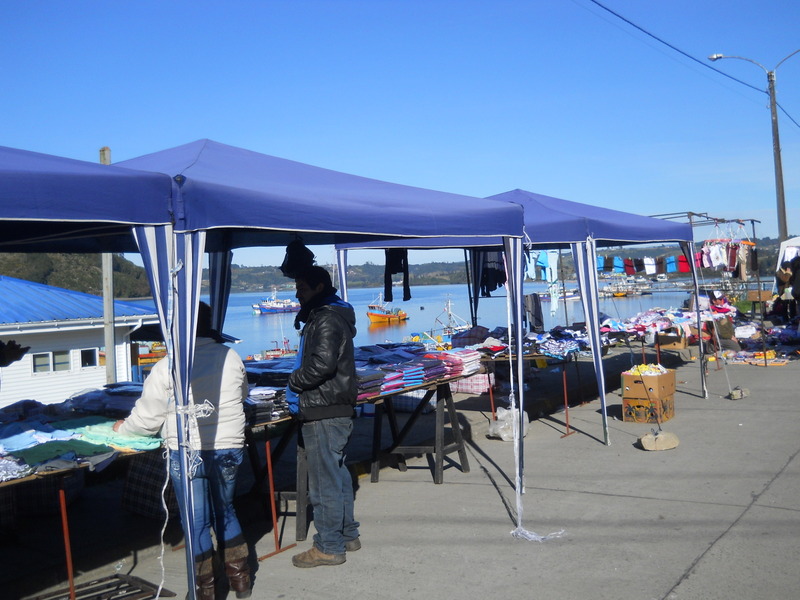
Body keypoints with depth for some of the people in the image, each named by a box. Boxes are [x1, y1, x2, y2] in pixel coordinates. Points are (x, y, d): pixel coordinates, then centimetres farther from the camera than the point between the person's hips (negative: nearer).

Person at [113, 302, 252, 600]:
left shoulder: (167, 367, -11)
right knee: (225, 511, 22)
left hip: (188, 454, -4)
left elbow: (147, 417, -3)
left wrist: (123, 428, 17)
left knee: (197, 522, 9)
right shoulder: (231, 357, -1)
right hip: (229, 449, 4)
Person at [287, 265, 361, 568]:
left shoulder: (326, 320, -16)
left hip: (324, 414, -11)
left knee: (324, 480, -2)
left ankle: (328, 547, 8)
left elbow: (322, 363, -28)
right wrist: (298, 385, 8)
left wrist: (294, 382, -12)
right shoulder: (327, 315, 17)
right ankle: (347, 535, 31)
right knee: (337, 473, 19)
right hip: (335, 410, 11)